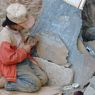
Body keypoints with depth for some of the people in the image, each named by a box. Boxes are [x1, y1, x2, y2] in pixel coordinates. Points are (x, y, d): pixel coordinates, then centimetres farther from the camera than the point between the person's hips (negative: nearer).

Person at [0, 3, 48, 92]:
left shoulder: (16, 30, 4)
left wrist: (27, 45, 5)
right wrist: (24, 51, -20)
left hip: (25, 60, 9)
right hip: (14, 66, -9)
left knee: (44, 78, -2)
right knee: (35, 84, -21)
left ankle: (18, 79, 1)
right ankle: (9, 83, -9)